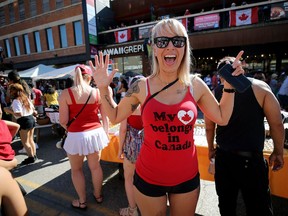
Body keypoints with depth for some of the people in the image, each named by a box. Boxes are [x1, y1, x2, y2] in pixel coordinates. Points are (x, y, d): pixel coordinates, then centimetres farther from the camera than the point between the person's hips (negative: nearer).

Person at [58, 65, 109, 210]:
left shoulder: (66, 93, -9)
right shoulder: (98, 92, -2)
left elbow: (63, 121, -9)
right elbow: (105, 117, 3)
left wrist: (71, 129, 12)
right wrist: (105, 133, 17)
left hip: (76, 136, -2)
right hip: (95, 133, 3)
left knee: (76, 169, 19)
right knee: (95, 166, 21)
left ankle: (82, 201, 35)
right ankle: (98, 195, 41)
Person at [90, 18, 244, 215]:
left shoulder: (196, 85, -7)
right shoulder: (142, 87, -11)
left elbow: (222, 118, 6)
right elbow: (115, 117, 2)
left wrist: (230, 85, 1)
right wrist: (104, 88, -8)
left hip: (188, 177, 2)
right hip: (149, 177, -1)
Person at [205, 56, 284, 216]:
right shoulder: (260, 87, -7)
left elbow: (209, 127, 6)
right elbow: (276, 124, -6)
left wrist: (211, 149, 20)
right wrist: (278, 152, 8)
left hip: (223, 156, 3)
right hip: (251, 158, -3)